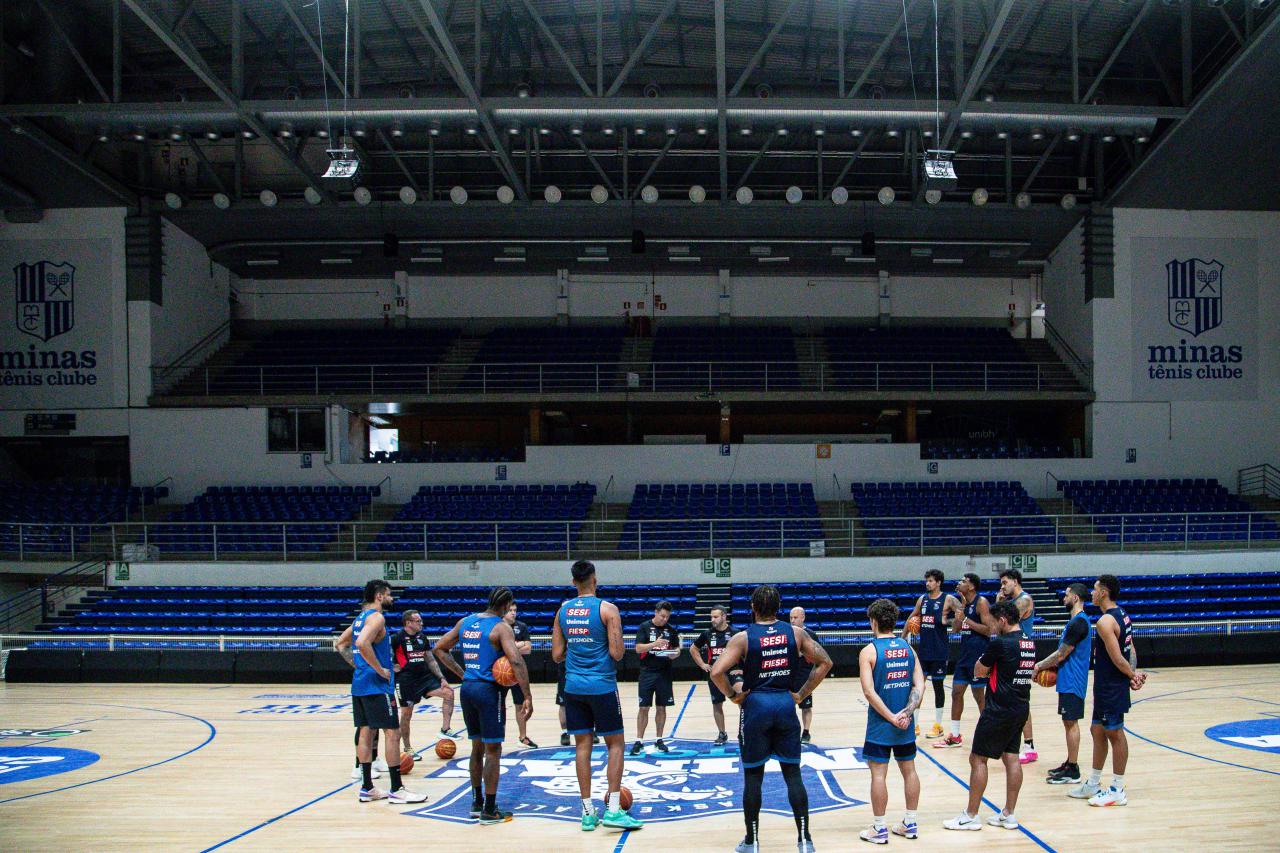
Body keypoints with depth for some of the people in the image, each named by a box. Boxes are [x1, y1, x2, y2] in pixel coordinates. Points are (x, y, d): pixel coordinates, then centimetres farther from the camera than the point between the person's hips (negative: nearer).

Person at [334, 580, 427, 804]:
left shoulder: (361, 617, 16)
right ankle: (397, 790, -4)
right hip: (377, 686, -10)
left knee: (367, 732, 11)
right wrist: (380, 669, -21)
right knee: (392, 733, -5)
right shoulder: (376, 617, -13)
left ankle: (367, 788, 14)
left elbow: (340, 644, 24)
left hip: (359, 684, 10)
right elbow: (362, 643, -30)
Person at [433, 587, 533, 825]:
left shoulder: (465, 622, 10)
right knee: (493, 750, 1)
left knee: (477, 747, 19)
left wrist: (461, 673, 13)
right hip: (488, 689, -7)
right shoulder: (501, 627, -10)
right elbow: (516, 660, -22)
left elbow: (439, 649, 16)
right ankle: (489, 811, 4)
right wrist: (528, 697, -20)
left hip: (467, 688, 7)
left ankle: (477, 803, 27)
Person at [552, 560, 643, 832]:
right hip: (602, 685, -4)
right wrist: (617, 648, 8)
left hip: (573, 686, 4)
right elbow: (617, 653, -14)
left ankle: (588, 812, 9)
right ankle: (613, 809, -1)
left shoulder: (563, 610, 5)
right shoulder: (607, 609, -10)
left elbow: (557, 655, 6)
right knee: (615, 743, 6)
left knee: (582, 745, 8)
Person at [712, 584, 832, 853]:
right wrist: (802, 694, 6)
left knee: (753, 776, 8)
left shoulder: (743, 638, -7)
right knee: (793, 774, 9)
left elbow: (717, 672, -17)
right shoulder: (795, 633, 2)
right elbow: (825, 663, 4)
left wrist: (732, 695, -2)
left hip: (755, 706, -2)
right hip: (786, 705, 2)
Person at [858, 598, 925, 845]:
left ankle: (879, 829, 7)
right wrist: (906, 713, -9)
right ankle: (910, 824, 23)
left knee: (878, 773, 2)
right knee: (909, 770, 14)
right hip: (905, 723, 5)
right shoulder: (908, 648, 4)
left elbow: (869, 691, -18)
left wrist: (891, 718, -14)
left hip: (880, 724, -5)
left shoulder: (869, 651, -11)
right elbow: (919, 685, -2)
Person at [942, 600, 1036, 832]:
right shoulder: (1029, 643, 8)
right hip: (1021, 708, 8)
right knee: (1011, 757, 12)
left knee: (978, 759, 0)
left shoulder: (999, 643, -17)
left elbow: (978, 671, -7)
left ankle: (971, 816, 4)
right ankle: (1008, 814, 15)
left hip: (999, 710, -8)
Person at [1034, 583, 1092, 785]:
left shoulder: (1078, 622, -20)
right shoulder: (1078, 620, 13)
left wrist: (1040, 666, -8)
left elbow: (1061, 654, -19)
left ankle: (1072, 771, 0)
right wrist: (1050, 665, 13)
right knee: (1069, 722, 15)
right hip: (1069, 680, 10)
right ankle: (1070, 764, 23)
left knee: (1071, 723, -5)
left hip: (1071, 682, -10)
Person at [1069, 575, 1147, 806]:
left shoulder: (1105, 622, -22)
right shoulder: (1122, 615, 10)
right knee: (1098, 731, 17)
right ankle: (1093, 784, 27)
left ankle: (1118, 791, 9)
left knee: (1115, 733, -1)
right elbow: (1130, 650, 11)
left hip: (1111, 686, -10)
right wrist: (1134, 674, 2)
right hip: (1107, 685, 10)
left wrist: (1132, 675, -9)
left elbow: (1117, 659, -23)